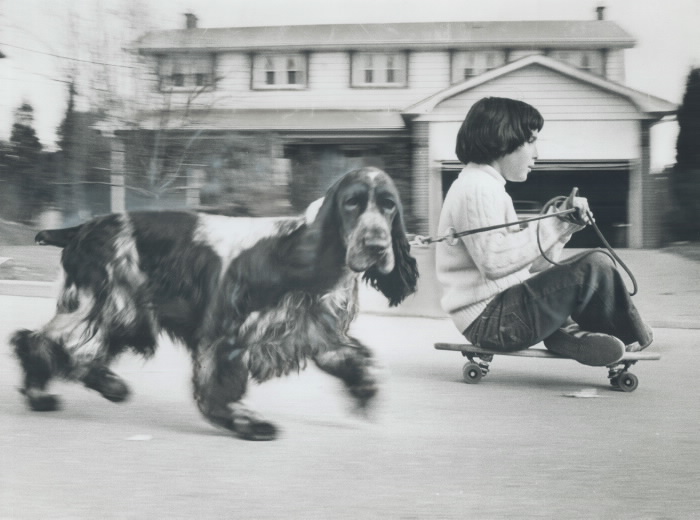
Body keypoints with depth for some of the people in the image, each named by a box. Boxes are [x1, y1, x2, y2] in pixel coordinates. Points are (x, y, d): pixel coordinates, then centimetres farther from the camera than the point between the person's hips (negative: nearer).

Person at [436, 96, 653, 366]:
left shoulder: (486, 185, 21)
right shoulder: (475, 188, -13)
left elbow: (529, 263, 15)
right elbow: (494, 261, -26)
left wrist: (564, 223, 3)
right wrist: (553, 223, -19)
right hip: (489, 319, -11)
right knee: (596, 265, -14)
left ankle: (565, 335, 2)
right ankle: (631, 337, 9)